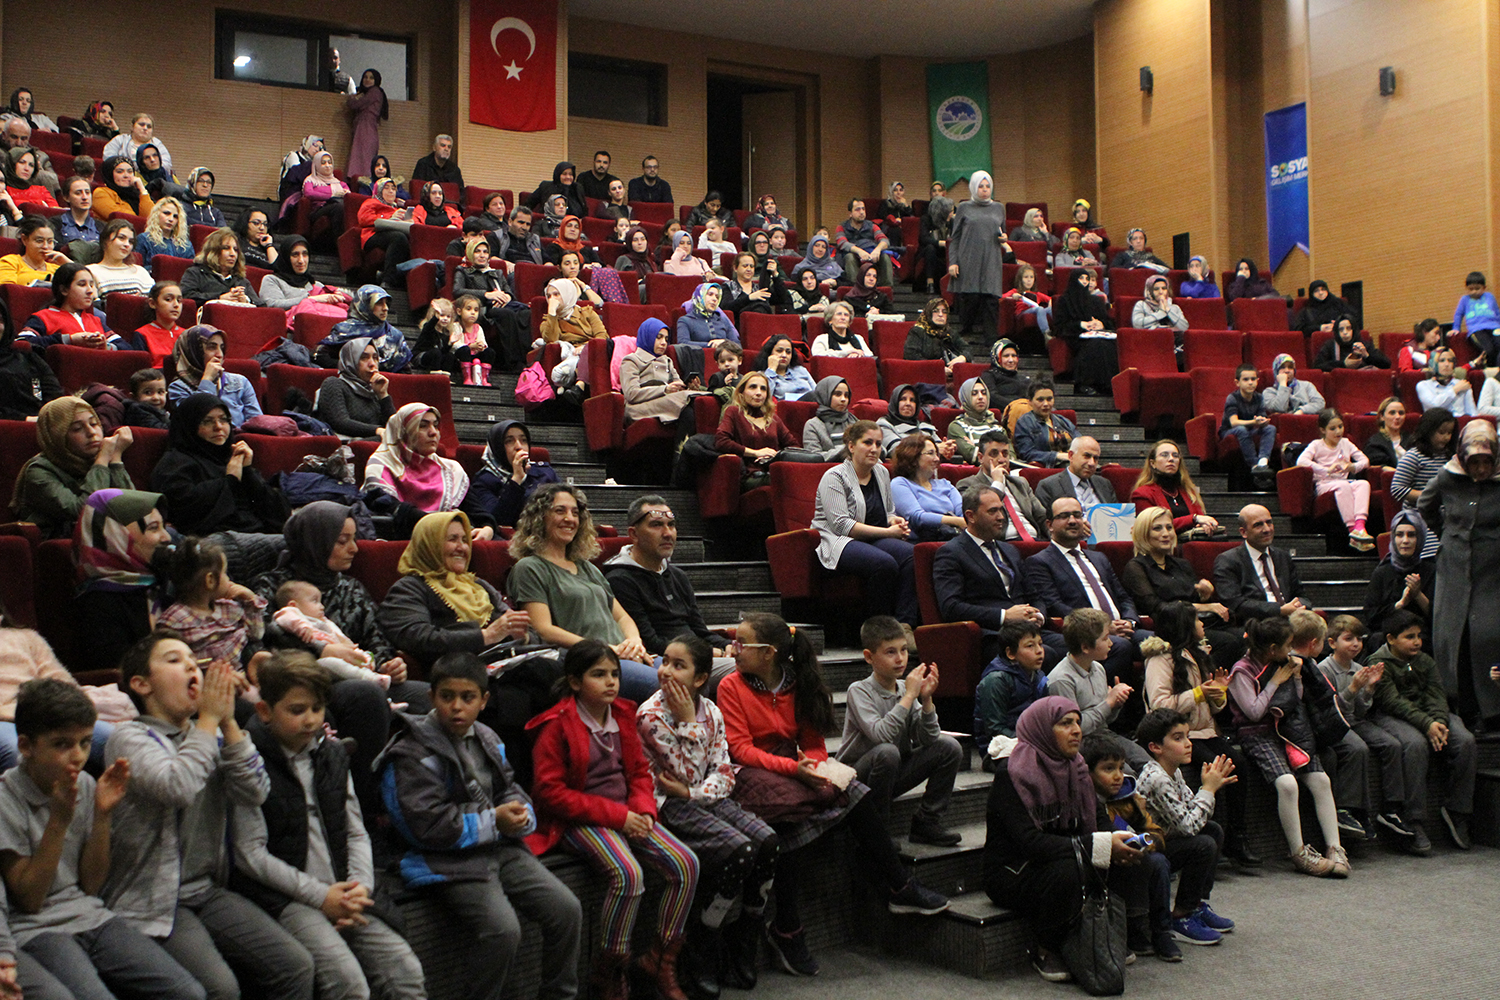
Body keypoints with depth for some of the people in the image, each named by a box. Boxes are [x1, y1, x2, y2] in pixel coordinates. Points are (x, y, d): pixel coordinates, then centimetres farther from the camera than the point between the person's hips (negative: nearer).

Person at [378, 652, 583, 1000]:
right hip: (449, 862, -7)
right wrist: (494, 821, -14)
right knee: (502, 929, -27)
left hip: (501, 848, 7)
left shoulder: (486, 740, 13)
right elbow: (427, 825, -16)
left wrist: (518, 816, -5)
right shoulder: (413, 753, -10)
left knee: (566, 909, -4)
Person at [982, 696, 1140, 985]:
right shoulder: (1011, 774, -20)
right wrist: (1099, 845, -34)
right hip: (1010, 873, -7)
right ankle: (1045, 950, -11)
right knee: (1065, 870, -35)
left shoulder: (1074, 766, 5)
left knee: (1120, 861, -16)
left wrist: (1118, 841, -22)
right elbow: (1029, 841, -29)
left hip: (1058, 863, 7)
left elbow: (1097, 817, 2)